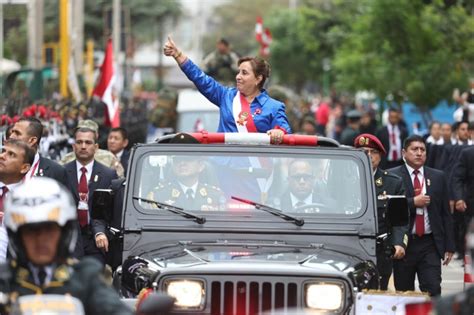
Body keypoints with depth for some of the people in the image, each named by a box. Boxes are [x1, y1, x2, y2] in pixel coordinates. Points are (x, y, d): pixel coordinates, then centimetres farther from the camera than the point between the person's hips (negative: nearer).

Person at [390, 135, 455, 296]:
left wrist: (449, 246, 6)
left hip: (430, 245, 2)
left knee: (433, 291, -8)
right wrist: (413, 203, -16)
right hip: (403, 244, -2)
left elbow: (446, 214, 10)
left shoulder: (438, 177, 10)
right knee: (404, 294, 6)